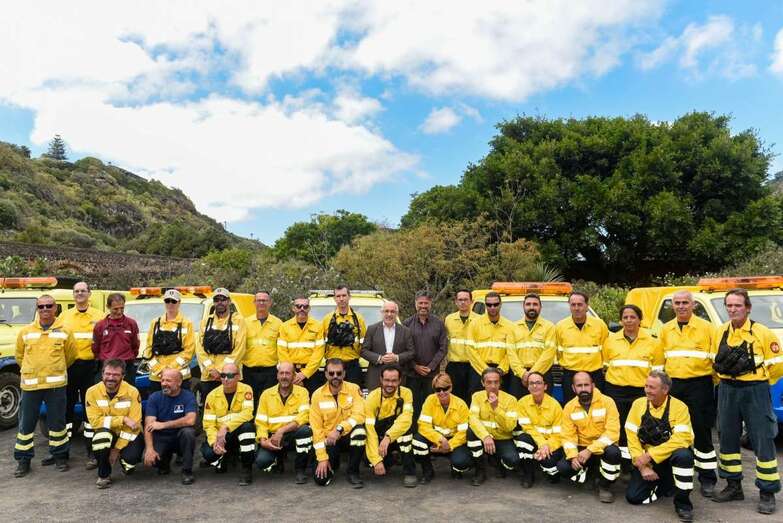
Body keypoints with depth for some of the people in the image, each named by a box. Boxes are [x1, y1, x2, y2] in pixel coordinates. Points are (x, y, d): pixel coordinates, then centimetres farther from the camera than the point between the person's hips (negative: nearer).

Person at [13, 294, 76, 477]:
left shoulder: (64, 332, 0)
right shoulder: (25, 332, 4)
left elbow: (71, 355, 9)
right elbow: (19, 356, 15)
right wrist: (31, 372, 16)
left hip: (56, 384, -1)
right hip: (30, 385, 1)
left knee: (57, 421, 7)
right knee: (26, 423, 8)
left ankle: (60, 456, 21)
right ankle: (23, 460, 22)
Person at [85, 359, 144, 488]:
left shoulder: (132, 392, -16)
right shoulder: (93, 392, -11)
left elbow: (133, 424, -16)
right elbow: (95, 420, -17)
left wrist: (117, 448, -18)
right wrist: (123, 419, -24)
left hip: (128, 436, -1)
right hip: (107, 434, 1)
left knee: (130, 457, -28)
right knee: (102, 434, -33)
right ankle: (104, 475, -8)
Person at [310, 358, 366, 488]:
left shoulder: (354, 389, -9)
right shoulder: (317, 395, -8)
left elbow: (359, 415, -20)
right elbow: (316, 428, -8)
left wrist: (339, 429, -35)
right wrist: (322, 458, -12)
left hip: (348, 436, 0)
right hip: (328, 439, 1)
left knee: (359, 431, -35)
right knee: (321, 479, -16)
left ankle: (353, 472, -11)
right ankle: (332, 464, 22)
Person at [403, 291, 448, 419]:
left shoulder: (439, 324, 3)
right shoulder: (407, 323, 2)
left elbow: (443, 348, 1)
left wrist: (431, 367, -7)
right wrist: (415, 366, -6)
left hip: (432, 373, 0)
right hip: (412, 373, 0)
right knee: (413, 405, 5)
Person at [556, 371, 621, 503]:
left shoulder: (607, 402, -13)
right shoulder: (569, 407, -3)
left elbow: (612, 432, -21)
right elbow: (568, 435, -3)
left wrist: (590, 450, -27)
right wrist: (573, 456, -21)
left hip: (603, 449, -2)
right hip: (582, 450, 2)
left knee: (613, 452, -36)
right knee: (563, 467, -23)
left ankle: (604, 486, -7)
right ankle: (590, 471, 11)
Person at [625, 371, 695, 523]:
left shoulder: (679, 407, -13)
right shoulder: (638, 404, -4)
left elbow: (681, 439, -24)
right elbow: (632, 437, -5)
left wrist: (650, 455, -26)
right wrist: (643, 466, -13)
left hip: (670, 458, -3)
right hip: (647, 460, 3)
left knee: (683, 455, -37)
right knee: (633, 497, -10)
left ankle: (682, 501, -14)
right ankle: (664, 485, 20)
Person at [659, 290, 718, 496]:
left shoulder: (706, 327, -2)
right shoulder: (665, 330, 10)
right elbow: (659, 360, 15)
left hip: (699, 385, -4)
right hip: (673, 385, 4)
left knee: (702, 432, 1)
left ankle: (707, 479, 13)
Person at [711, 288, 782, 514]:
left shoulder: (763, 333, -8)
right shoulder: (720, 332, 5)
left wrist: (757, 382, 1)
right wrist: (724, 382, 8)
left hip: (755, 391, -5)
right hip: (727, 391, 5)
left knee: (763, 440, 0)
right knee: (727, 438, 11)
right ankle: (733, 486, 25)